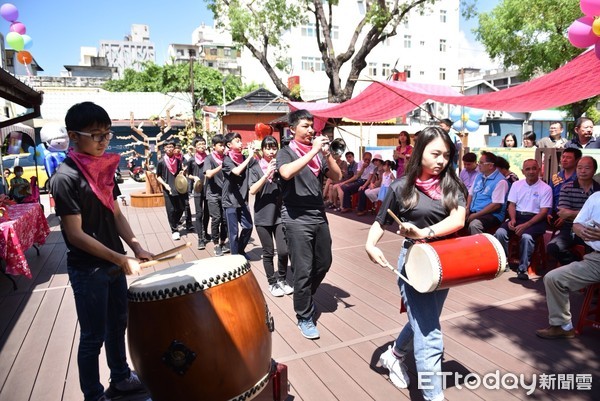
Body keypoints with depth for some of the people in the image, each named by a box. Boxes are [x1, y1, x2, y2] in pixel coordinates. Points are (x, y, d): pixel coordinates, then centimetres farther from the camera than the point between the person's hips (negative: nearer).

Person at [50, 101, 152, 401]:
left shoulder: (104, 168, 5)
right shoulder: (65, 177, -18)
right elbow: (75, 233, -19)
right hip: (87, 270, -7)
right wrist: (120, 258, -21)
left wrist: (135, 246, -2)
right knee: (93, 337, 8)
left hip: (113, 263, 7)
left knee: (118, 324, 21)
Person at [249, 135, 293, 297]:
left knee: (283, 251, -3)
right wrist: (267, 173, -22)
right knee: (268, 252, 6)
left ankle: (282, 279, 21)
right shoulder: (256, 168, -1)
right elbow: (252, 190, -13)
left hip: (280, 214, 2)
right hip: (263, 215, -2)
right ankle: (272, 283, 23)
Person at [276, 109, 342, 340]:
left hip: (319, 215, 6)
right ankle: (304, 317, 15)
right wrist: (313, 151, -24)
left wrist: (327, 153, -9)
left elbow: (337, 177, 4)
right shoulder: (286, 152, -4)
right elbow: (286, 173, -27)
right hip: (296, 218, -6)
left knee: (323, 264, 16)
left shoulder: (318, 152, 12)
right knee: (303, 270, -2)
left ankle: (305, 297, 41)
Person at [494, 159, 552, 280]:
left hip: (535, 219, -3)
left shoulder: (545, 188, -1)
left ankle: (523, 268, -18)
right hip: (517, 216, 3)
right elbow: (512, 204, 10)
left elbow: (543, 211, -7)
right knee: (500, 232, -24)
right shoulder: (516, 185, 11)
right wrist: (512, 219, -11)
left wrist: (526, 225, -19)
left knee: (526, 237, -34)